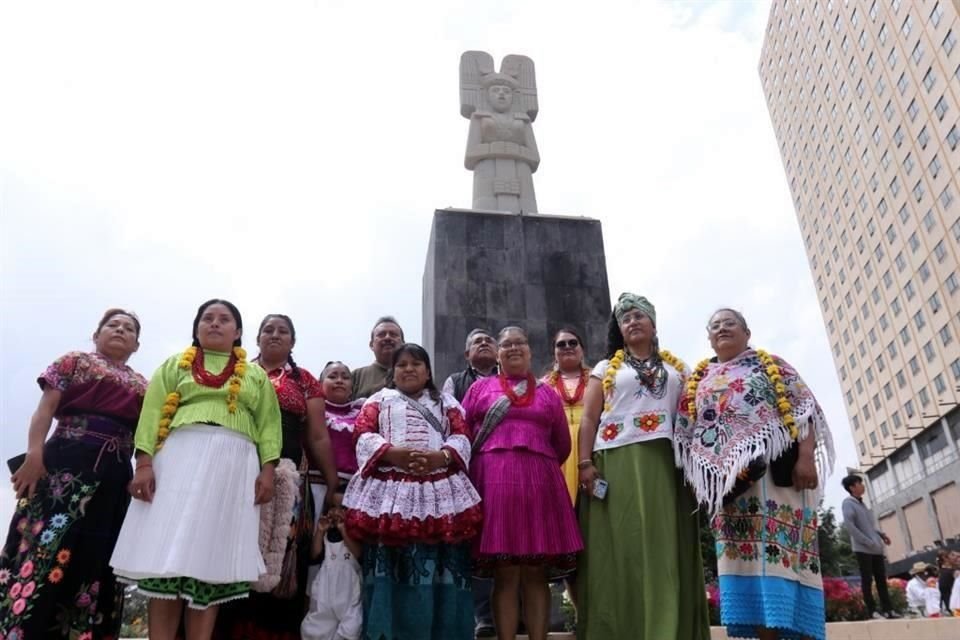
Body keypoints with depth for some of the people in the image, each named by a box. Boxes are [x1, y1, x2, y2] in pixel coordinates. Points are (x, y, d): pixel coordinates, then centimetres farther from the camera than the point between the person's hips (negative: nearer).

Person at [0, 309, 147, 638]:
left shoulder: (143, 385, 21)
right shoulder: (75, 361, 11)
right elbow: (46, 409, 1)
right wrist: (34, 454, -13)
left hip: (114, 478, 4)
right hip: (66, 464, -4)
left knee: (95, 561, 4)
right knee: (44, 547, -10)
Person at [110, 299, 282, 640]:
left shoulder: (256, 375, 18)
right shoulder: (175, 365, 17)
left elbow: (268, 423, 9)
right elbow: (153, 413, 5)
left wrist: (267, 469, -4)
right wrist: (144, 462, -8)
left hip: (234, 464, 1)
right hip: (179, 458, 0)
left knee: (212, 558, -2)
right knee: (167, 554, -7)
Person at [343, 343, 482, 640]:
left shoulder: (446, 402, 22)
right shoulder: (379, 400, 19)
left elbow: (461, 436, 9)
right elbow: (363, 434, 4)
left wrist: (441, 456, -11)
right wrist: (392, 453, -13)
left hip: (439, 490, 1)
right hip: (389, 490, -1)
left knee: (438, 563, -3)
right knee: (389, 564, -5)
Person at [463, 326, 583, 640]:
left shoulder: (548, 394, 18)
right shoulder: (480, 387, 14)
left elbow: (562, 445, 20)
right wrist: (482, 464, 2)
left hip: (540, 483, 2)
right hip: (495, 481, -1)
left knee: (536, 575, 4)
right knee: (505, 576, -2)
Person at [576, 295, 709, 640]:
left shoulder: (677, 368, 19)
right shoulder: (605, 368, 14)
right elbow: (589, 419, 6)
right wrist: (585, 463, -6)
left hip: (664, 463, 2)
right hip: (616, 461, -1)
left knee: (665, 547, -2)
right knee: (623, 548, -4)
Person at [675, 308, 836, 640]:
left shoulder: (770, 363, 12)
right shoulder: (699, 380, 18)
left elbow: (802, 410, 1)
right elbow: (687, 431, 14)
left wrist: (806, 456, -12)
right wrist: (702, 479, 3)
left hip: (776, 469, -3)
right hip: (729, 477, 3)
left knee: (781, 546, -9)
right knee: (744, 552, -2)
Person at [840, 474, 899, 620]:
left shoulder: (861, 503, 18)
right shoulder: (848, 503, -7)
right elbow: (849, 525, -18)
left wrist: (881, 534, 9)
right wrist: (868, 542, -18)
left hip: (876, 548, 8)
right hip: (863, 549, -8)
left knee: (881, 580, 8)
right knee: (867, 580, -3)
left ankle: (888, 609, 13)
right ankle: (872, 610, 2)